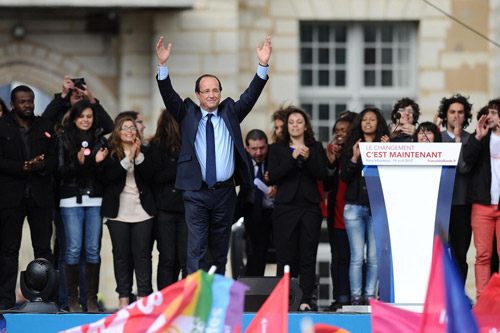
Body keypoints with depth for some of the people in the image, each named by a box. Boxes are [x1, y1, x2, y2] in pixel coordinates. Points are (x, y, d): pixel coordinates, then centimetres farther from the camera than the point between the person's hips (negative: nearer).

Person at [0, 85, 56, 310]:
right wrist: (23, 168, -18)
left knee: (43, 249, 3)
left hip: (40, 196, 2)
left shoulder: (45, 127, 11)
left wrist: (42, 165, -15)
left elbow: (55, 157, 6)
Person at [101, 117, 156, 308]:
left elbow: (149, 175, -3)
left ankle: (143, 296, 0)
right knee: (121, 254, 1)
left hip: (142, 211, 1)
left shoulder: (143, 151, 11)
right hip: (118, 211, -1)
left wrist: (139, 155, -14)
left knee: (142, 253, -2)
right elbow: (109, 174, -11)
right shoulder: (110, 152, 5)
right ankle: (123, 296, 5)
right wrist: (129, 158, -18)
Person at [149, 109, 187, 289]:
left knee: (187, 260, -3)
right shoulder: (157, 146, -1)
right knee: (167, 259, -2)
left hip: (186, 209, 4)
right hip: (165, 211, -4)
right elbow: (157, 176, -11)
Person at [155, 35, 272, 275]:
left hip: (225, 192, 2)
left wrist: (263, 65, -11)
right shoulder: (187, 114, 6)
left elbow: (251, 95, 2)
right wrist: (162, 65, -20)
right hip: (196, 193, -2)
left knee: (220, 249, 9)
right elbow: (169, 96, -5)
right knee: (196, 248, -6)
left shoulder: (230, 113, 10)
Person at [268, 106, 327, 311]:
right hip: (286, 207, -1)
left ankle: (306, 300, -1)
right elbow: (273, 176, -3)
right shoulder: (277, 149, 10)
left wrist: (308, 159, -15)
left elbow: (322, 174, 1)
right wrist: (293, 158, -13)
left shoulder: (316, 148, 12)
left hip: (310, 207, 1)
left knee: (308, 256, -2)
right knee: (285, 256, -4)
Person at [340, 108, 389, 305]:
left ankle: (370, 295, 5)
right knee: (357, 256, -2)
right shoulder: (351, 148, 11)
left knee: (374, 256, -1)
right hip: (355, 206, 1)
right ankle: (356, 296, 1)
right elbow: (344, 177, 6)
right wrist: (354, 158, -7)